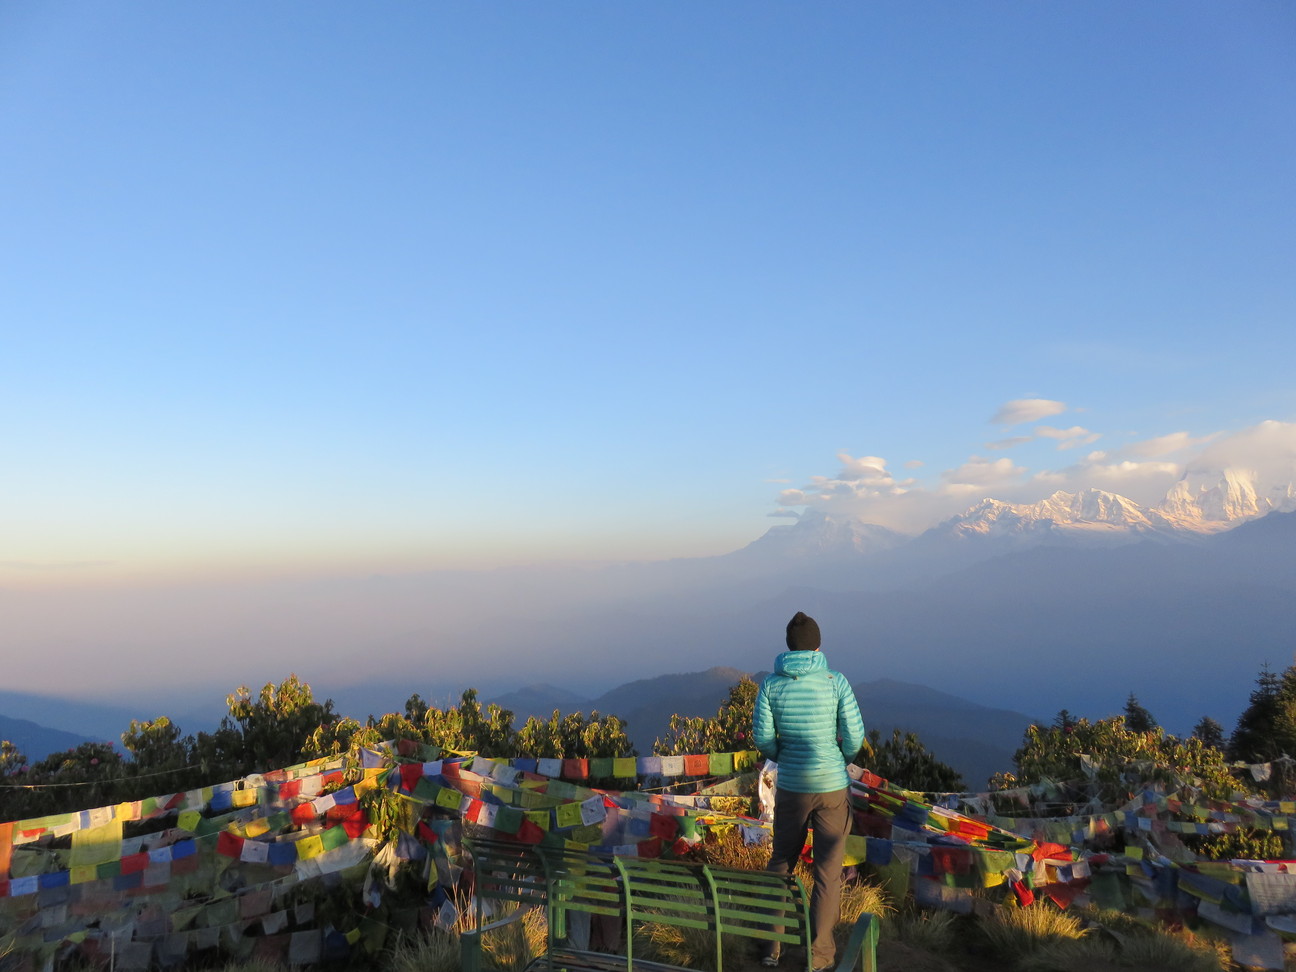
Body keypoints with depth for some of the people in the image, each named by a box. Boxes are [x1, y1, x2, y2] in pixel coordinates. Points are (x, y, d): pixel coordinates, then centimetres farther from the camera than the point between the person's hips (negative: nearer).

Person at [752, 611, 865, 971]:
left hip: (790, 787, 2)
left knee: (780, 862, 18)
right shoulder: (836, 681, -10)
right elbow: (854, 735, -10)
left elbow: (762, 736, -8)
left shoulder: (771, 682, -7)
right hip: (832, 786, -1)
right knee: (828, 870, 12)